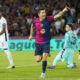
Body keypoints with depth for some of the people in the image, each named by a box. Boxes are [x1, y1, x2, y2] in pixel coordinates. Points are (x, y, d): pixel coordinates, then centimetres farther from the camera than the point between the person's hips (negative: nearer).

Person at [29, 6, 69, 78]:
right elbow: (32, 26, 20)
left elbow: (58, 15, -21)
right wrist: (31, 35, 21)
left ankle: (43, 72, 6)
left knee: (44, 59, -15)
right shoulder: (35, 21, -4)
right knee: (38, 60, -2)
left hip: (46, 42, -2)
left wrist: (64, 11, -37)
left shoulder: (48, 19, -9)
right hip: (38, 43, 2)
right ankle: (43, 56, 34)